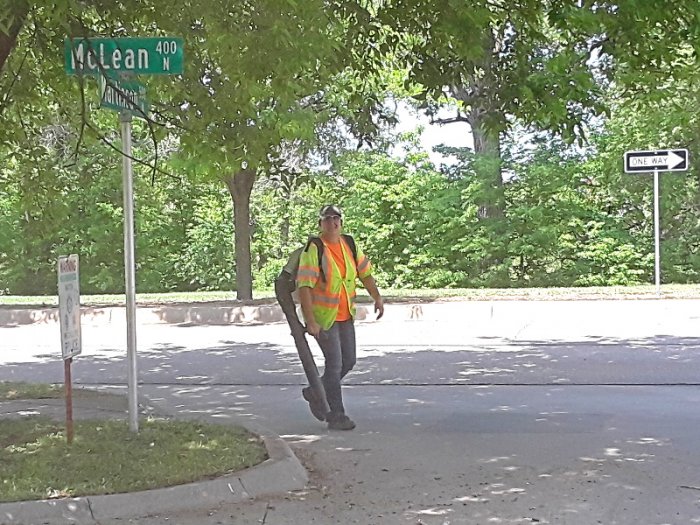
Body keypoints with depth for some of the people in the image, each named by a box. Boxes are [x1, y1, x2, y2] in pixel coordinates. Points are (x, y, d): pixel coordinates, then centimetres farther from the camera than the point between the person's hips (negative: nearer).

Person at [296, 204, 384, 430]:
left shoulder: (349, 245, 2)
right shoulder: (313, 250, -18)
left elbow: (365, 272, 11)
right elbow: (304, 287, -23)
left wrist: (377, 297, -2)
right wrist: (310, 321, -27)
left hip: (346, 314, 7)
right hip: (323, 316, -7)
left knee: (348, 361, 13)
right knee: (335, 363, -8)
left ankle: (315, 392, 33)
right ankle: (336, 416, 2)